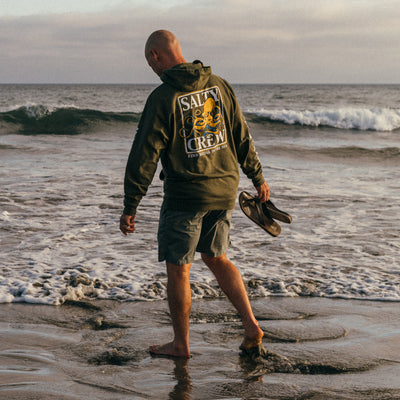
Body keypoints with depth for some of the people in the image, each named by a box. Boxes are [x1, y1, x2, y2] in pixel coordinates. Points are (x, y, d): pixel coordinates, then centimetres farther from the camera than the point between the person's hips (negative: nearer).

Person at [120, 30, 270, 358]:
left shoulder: (162, 98, -14)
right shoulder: (219, 85, 2)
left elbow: (144, 157, -15)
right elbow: (242, 137, 8)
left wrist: (130, 207, -10)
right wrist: (258, 178, 20)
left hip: (185, 195, -6)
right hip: (224, 191, 6)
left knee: (177, 268, 7)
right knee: (216, 258, 20)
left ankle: (181, 343, 17)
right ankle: (251, 325, 12)